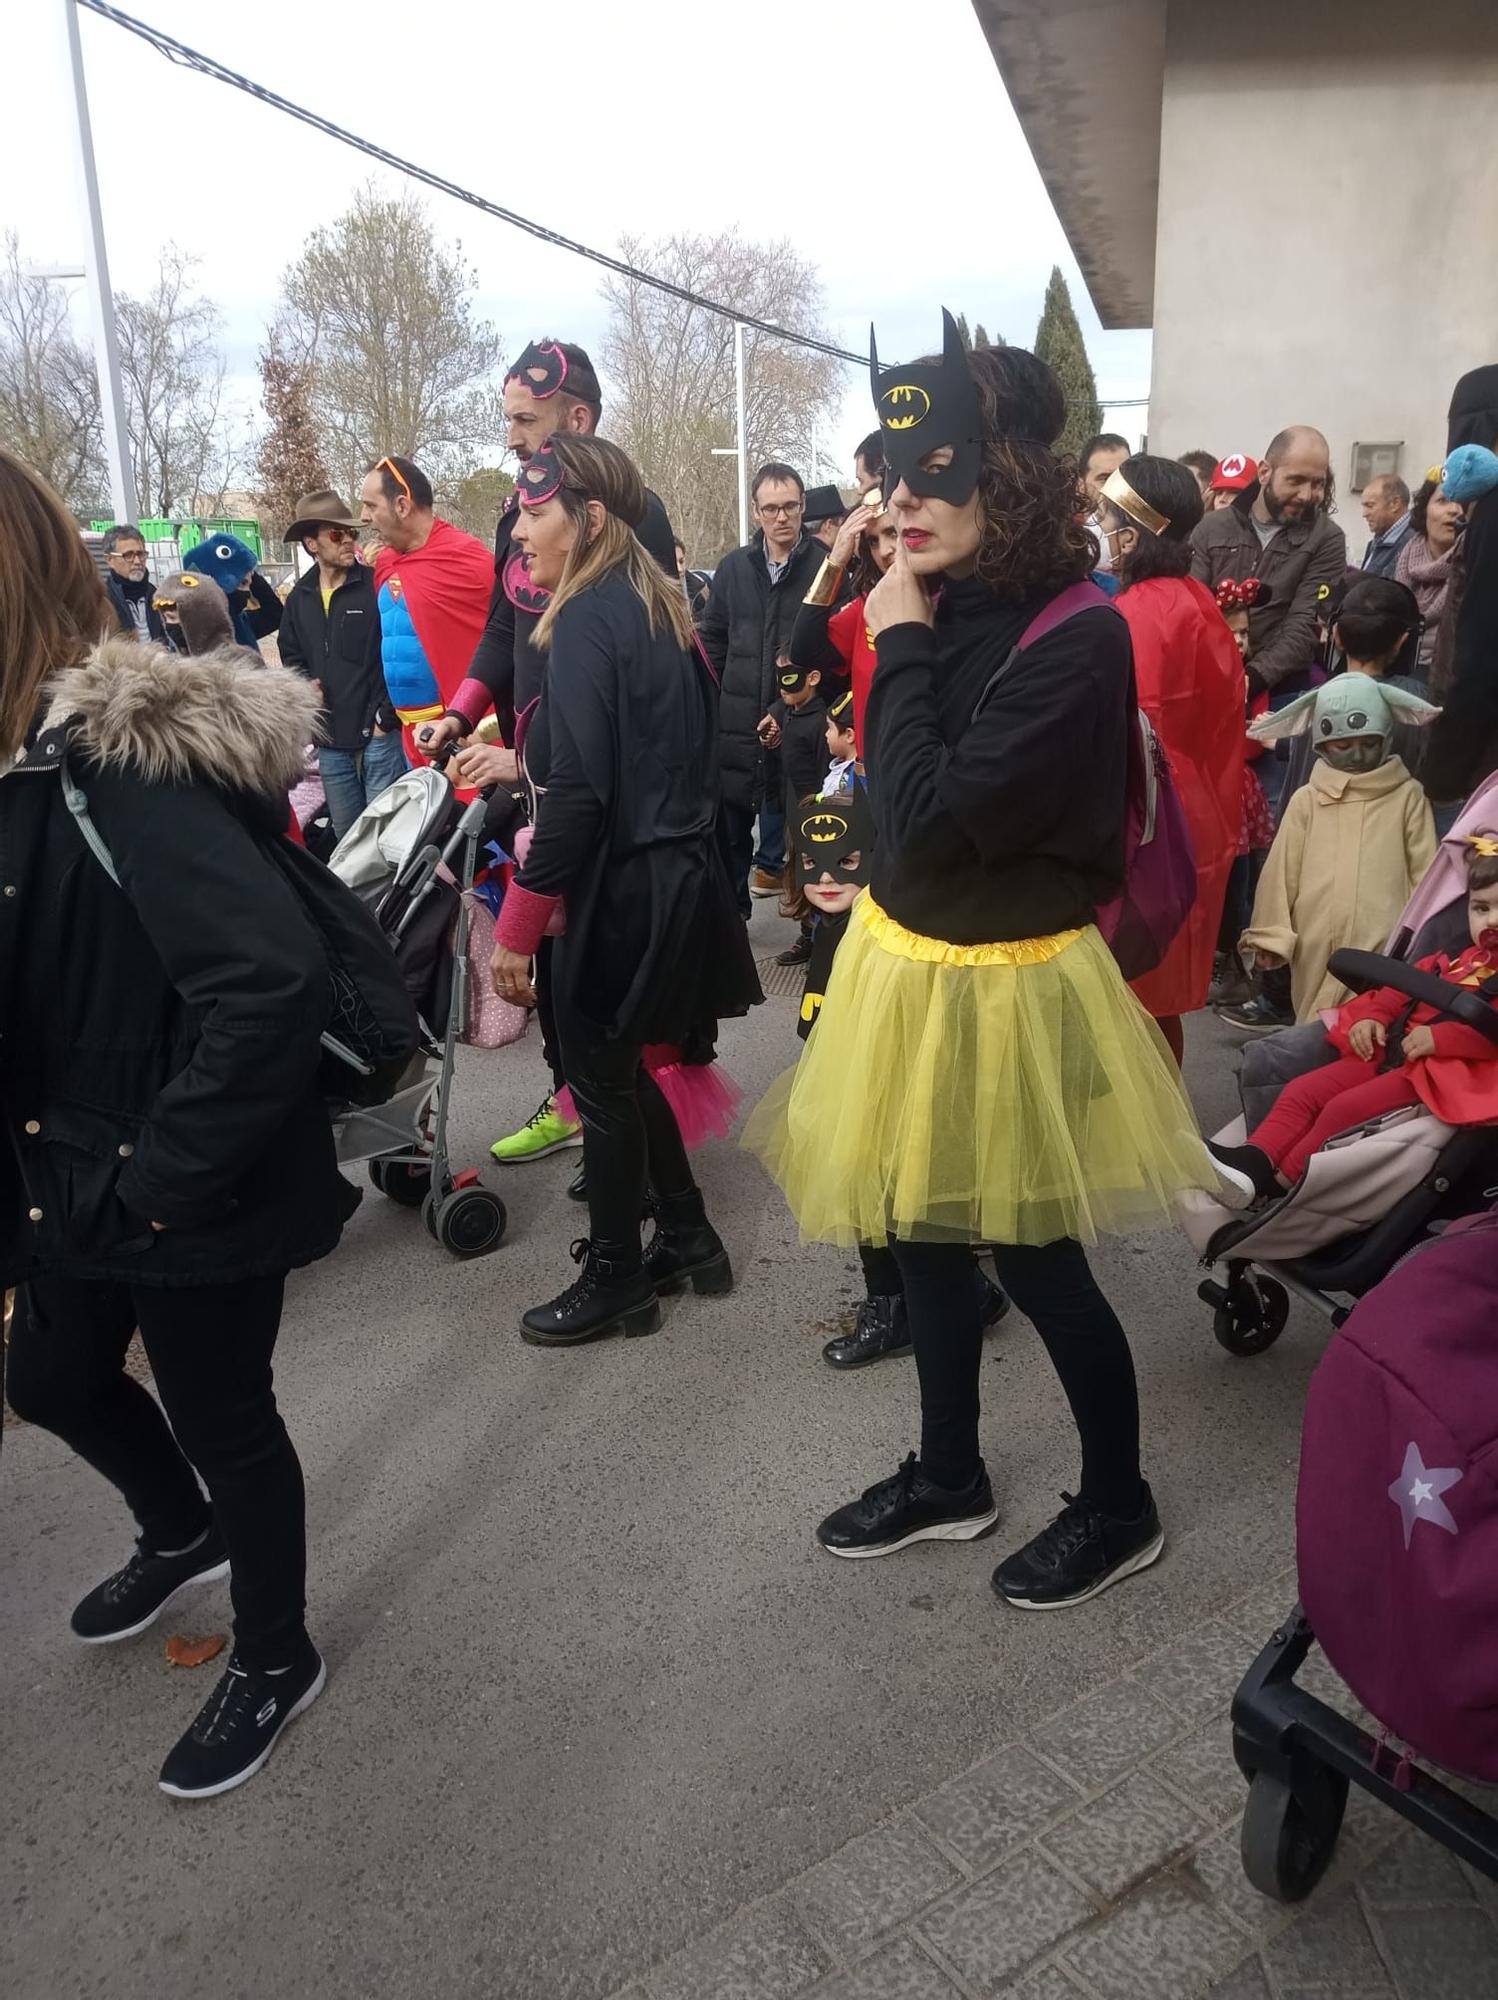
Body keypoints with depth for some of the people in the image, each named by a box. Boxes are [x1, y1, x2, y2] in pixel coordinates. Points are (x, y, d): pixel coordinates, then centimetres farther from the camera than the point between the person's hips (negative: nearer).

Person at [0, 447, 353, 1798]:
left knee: (220, 1416, 12)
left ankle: (275, 1658, 40)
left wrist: (168, 1169, -26)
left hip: (187, 1191, -9)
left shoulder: (124, 752, -27)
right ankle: (183, 1534, 57)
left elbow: (274, 977, -37)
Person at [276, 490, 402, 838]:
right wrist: (304, 685, 4)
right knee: (346, 837, 17)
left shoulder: (378, 585, -7)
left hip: (379, 736, -6)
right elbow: (290, 654, 24)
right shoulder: (300, 596, 11)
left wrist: (386, 716, -12)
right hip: (331, 742, 6)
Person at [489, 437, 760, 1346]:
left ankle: (615, 1282, 22)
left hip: (624, 889, -9)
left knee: (603, 1083, 6)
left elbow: (580, 793, -23)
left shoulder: (588, 619, -16)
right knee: (622, 1069, 21)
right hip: (677, 873, 9)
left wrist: (518, 924, -20)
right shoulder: (655, 605, 11)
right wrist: (528, 759, 24)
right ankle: (688, 1238, 33)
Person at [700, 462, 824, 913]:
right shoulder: (733, 567, 9)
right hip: (736, 722, 4)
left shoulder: (825, 565, -4)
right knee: (729, 821, 11)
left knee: (787, 807, 7)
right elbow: (712, 641, 13)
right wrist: (710, 702, 7)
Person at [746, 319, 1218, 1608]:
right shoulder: (948, 612, 0)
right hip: (905, 959, 8)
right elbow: (897, 807, 9)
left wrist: (902, 650, -19)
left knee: (1035, 1259, 7)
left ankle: (1120, 1506, 32)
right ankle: (948, 1477, 40)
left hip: (1003, 981, -7)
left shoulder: (1077, 639, -20)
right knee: (924, 1233, 18)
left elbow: (934, 818, -26)